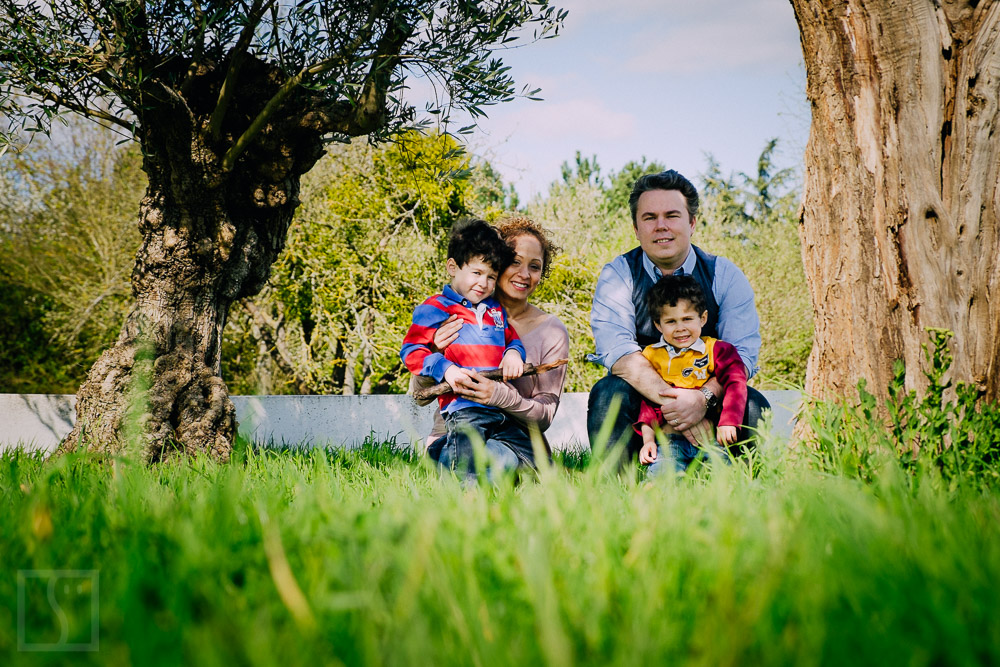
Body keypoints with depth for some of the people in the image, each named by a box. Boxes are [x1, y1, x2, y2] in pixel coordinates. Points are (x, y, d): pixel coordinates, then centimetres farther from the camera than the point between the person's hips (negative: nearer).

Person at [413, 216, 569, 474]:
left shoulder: (552, 332, 1)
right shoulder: (460, 317, 3)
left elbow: (545, 416, -4)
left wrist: (502, 396, -25)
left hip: (514, 441, -1)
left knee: (494, 455, -37)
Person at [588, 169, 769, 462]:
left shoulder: (725, 276, 0)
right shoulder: (617, 275, -3)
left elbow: (743, 352, -10)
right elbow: (616, 349, -19)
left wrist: (703, 398, -31)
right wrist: (671, 400, -33)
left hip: (711, 396, 1)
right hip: (641, 397, -1)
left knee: (753, 405, -26)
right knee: (608, 394, -31)